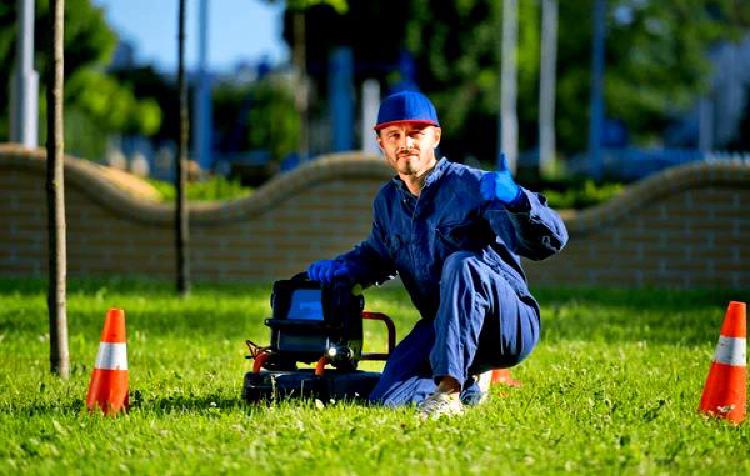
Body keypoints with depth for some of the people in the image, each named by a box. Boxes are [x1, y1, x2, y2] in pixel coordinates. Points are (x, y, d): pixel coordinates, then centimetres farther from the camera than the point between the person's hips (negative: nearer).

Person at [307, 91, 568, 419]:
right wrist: (339, 268, 9)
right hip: (440, 329, 6)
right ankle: (469, 386, 13)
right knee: (388, 398, -16)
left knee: (461, 264, -35)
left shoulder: (470, 185, -11)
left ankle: (448, 389, -38)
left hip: (511, 326, -6)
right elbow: (378, 256, 32)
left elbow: (550, 241, -21)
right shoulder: (387, 202, 9)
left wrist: (516, 200, -42)